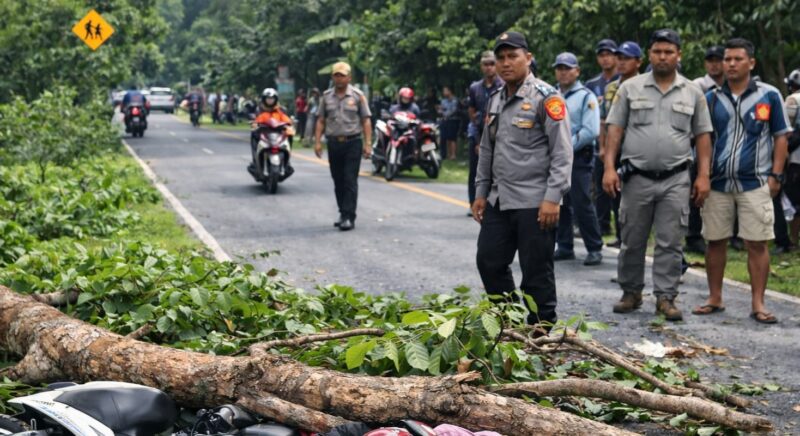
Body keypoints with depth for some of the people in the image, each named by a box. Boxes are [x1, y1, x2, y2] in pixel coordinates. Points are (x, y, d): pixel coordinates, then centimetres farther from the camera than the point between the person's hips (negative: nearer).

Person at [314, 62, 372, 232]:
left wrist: (368, 144, -9)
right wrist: (317, 141, -1)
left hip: (352, 143, -4)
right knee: (338, 182, 9)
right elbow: (321, 120, 9)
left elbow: (366, 121, -1)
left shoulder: (357, 95, 0)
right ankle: (343, 213, 20)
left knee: (350, 181, -8)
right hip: (333, 143, 4)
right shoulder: (327, 96, 9)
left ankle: (349, 217, -9)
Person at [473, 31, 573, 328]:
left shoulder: (546, 98, -9)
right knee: (489, 262, 10)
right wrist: (481, 192, 18)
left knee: (536, 273, -2)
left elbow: (562, 152, -13)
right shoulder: (496, 100, 15)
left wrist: (552, 197, -18)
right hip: (499, 201, 8)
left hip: (535, 203, -8)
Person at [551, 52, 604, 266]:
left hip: (578, 158, -6)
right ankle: (564, 247, 18)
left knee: (582, 205, -7)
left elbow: (591, 131, -13)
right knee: (560, 205, 9)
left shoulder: (586, 96, -4)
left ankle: (594, 249, 0)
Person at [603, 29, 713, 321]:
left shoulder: (692, 93, 7)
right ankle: (631, 293, 20)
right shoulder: (630, 88, 4)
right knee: (632, 241, 7)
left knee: (670, 243, 0)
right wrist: (609, 167, -7)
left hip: (675, 180, 0)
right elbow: (615, 130, 3)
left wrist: (703, 175, -1)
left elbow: (703, 136, 8)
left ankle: (665, 297, 6)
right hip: (637, 178, 0)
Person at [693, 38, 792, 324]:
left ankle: (758, 304, 3)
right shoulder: (712, 98, 8)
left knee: (757, 244, -3)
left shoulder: (769, 96, 1)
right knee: (715, 242, 7)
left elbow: (780, 137, 5)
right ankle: (714, 299, 19)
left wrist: (776, 175, -3)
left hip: (755, 183, -2)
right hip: (717, 182, 3)